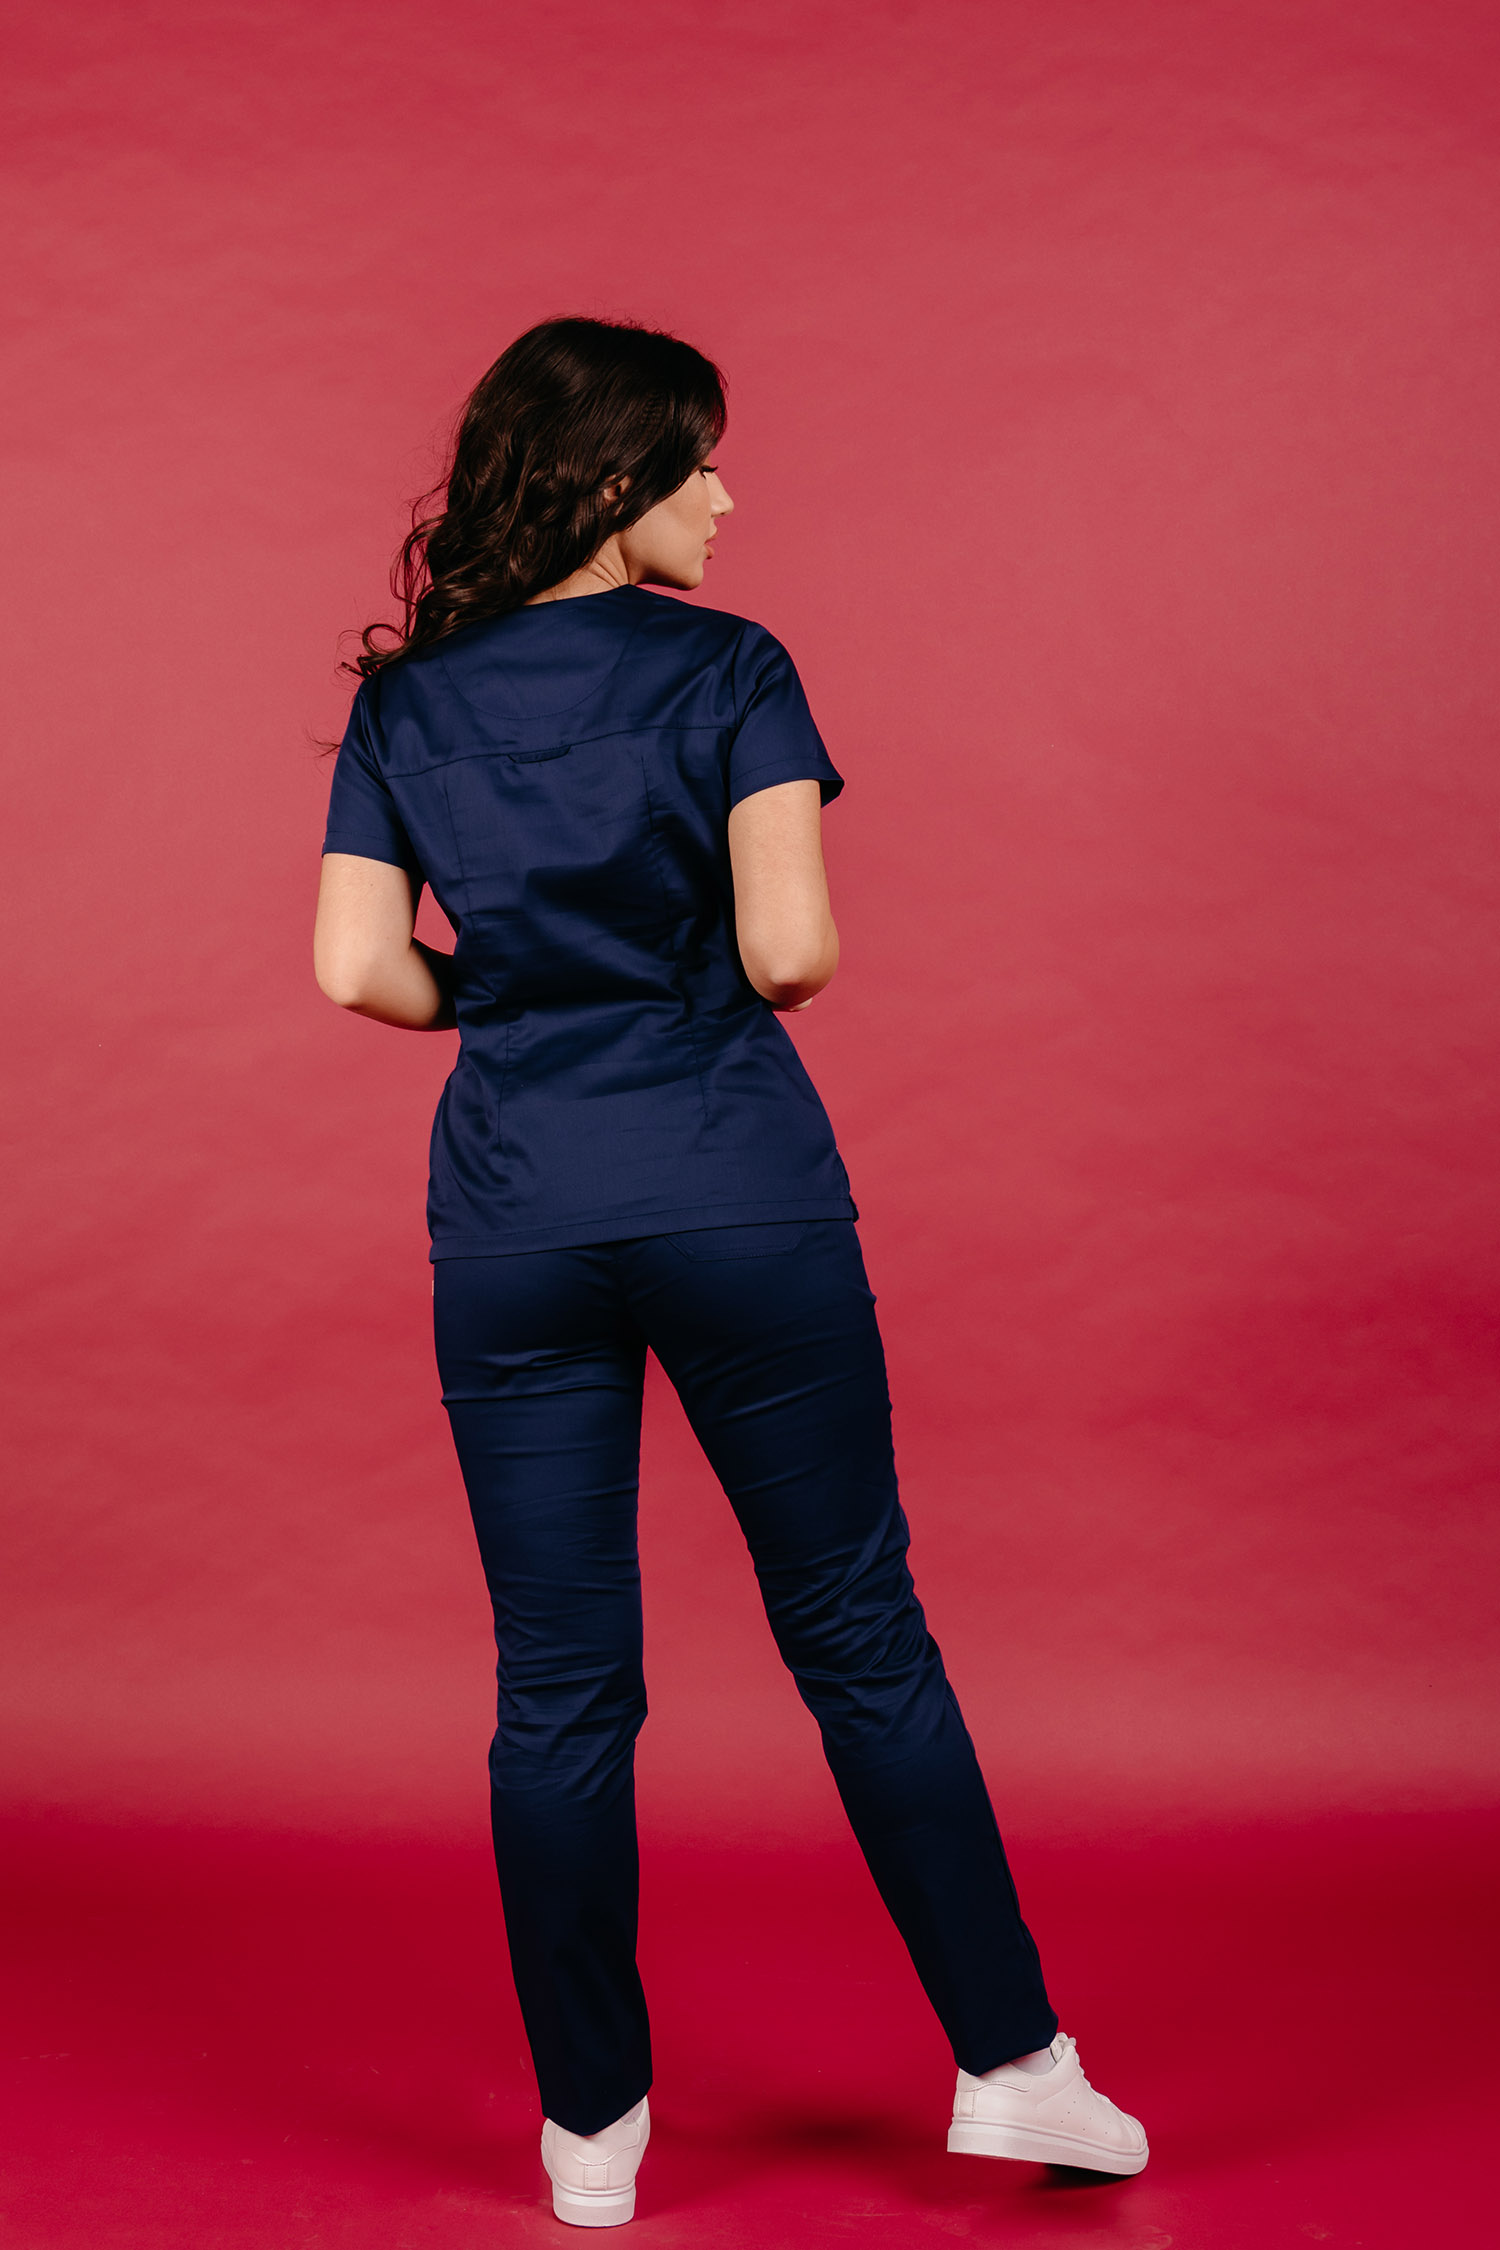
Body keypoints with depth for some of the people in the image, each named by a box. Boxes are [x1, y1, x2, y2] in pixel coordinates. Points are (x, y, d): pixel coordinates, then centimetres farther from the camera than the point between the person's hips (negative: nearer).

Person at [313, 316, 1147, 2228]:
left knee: (560, 1686, 8)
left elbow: (358, 967, -3)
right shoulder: (727, 670, -5)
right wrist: (739, 979, 7)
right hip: (739, 1196, -2)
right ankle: (1011, 2064, 18)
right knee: (859, 1638, 10)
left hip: (512, 1220, 3)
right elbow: (791, 945, -15)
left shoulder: (405, 703, 5)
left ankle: (591, 2128, 18)